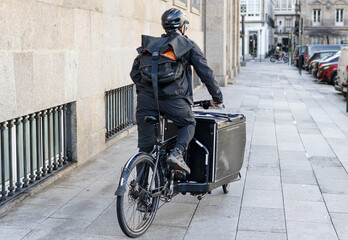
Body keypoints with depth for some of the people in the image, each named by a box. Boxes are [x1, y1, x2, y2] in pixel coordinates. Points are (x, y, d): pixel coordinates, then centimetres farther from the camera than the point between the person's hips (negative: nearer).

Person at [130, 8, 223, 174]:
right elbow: (206, 73, 9)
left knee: (145, 145, 10)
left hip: (146, 98, 3)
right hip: (173, 99, -3)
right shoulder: (189, 45, 12)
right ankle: (176, 153, -1)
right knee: (189, 124, 24)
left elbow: (135, 72, 19)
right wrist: (217, 97, 19)